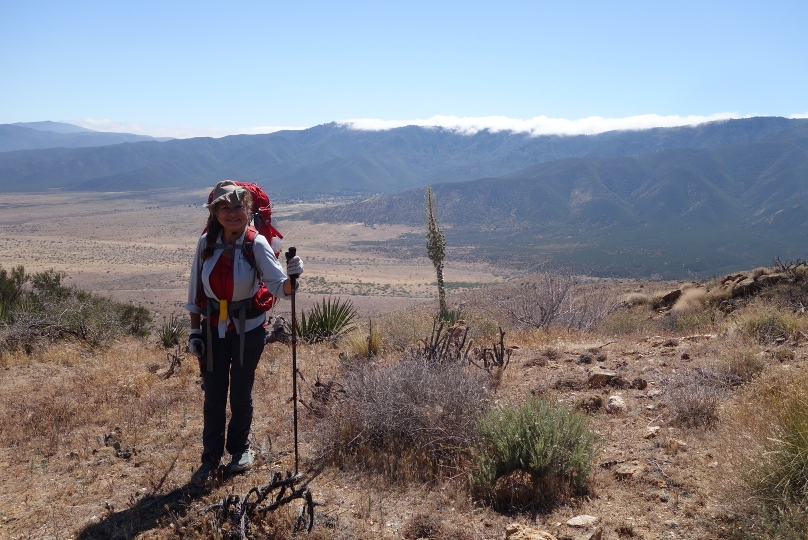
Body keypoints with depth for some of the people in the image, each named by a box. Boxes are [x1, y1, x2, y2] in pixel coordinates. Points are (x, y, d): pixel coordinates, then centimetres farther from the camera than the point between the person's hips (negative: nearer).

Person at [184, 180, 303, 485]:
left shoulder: (257, 245, -15)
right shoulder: (206, 243, -6)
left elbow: (279, 287, -24)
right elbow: (195, 289, 3)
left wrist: (292, 277, -46)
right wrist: (194, 331, 3)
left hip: (248, 328, -2)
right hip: (213, 328, 2)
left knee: (241, 392, 10)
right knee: (213, 394, 7)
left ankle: (240, 449, 34)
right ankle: (211, 456, 25)